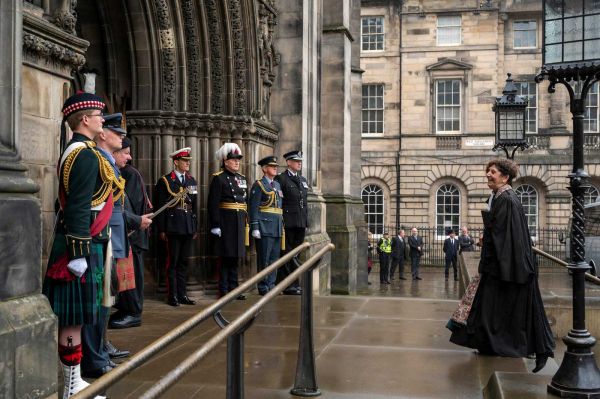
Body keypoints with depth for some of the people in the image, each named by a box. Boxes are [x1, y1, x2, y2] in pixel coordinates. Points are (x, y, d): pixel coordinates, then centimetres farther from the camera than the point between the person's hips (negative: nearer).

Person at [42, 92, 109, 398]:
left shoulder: (73, 150, 17)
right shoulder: (86, 155, -15)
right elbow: (79, 208, -21)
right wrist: (80, 254, -21)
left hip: (72, 240, 10)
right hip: (83, 242, -10)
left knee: (72, 317, 14)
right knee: (75, 318, -4)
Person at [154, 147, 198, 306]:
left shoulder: (192, 181, 13)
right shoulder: (165, 181, -2)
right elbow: (160, 207, -4)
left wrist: (195, 228, 13)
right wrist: (161, 230, -8)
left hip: (188, 227, 5)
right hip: (173, 227, -5)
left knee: (183, 262, 10)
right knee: (172, 262, 0)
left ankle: (182, 294, 16)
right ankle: (172, 295, 7)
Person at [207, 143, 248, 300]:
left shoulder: (242, 178, 15)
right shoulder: (218, 178, -7)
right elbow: (213, 204, -13)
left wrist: (246, 222, 15)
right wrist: (215, 225, -18)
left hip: (240, 222, 7)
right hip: (225, 222, -7)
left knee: (236, 257, 11)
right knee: (225, 257, -1)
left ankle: (233, 288, 20)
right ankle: (224, 290, 8)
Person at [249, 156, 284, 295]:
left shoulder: (277, 185, 18)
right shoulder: (258, 185, -5)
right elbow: (253, 207, -10)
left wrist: (282, 225, 17)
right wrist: (255, 227, -16)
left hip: (277, 228, 7)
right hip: (265, 228, -7)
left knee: (274, 258, 10)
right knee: (264, 259, -2)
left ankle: (271, 285, 18)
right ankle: (263, 287, 5)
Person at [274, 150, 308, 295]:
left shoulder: (303, 180, 19)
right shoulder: (280, 178, -4)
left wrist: (306, 220, 14)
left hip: (301, 223, 7)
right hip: (288, 223, -7)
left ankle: (295, 284, 17)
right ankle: (288, 285, 1)